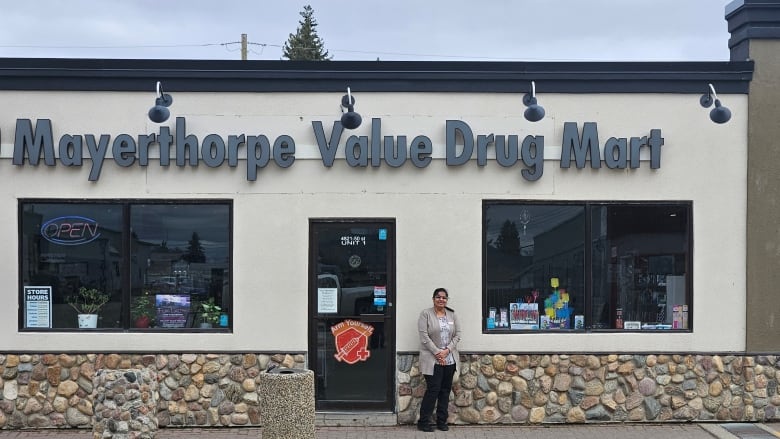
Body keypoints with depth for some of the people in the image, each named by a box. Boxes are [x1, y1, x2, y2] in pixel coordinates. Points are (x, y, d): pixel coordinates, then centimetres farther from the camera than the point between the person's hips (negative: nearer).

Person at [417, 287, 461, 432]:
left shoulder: (452, 314, 11)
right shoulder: (426, 314, -3)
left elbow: (457, 335, 7)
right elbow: (424, 336, -10)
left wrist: (447, 350, -8)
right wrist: (437, 352, -15)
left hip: (449, 359, 5)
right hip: (432, 359, -5)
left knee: (445, 390, 8)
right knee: (433, 390, -8)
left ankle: (441, 421, 16)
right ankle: (423, 422, 2)